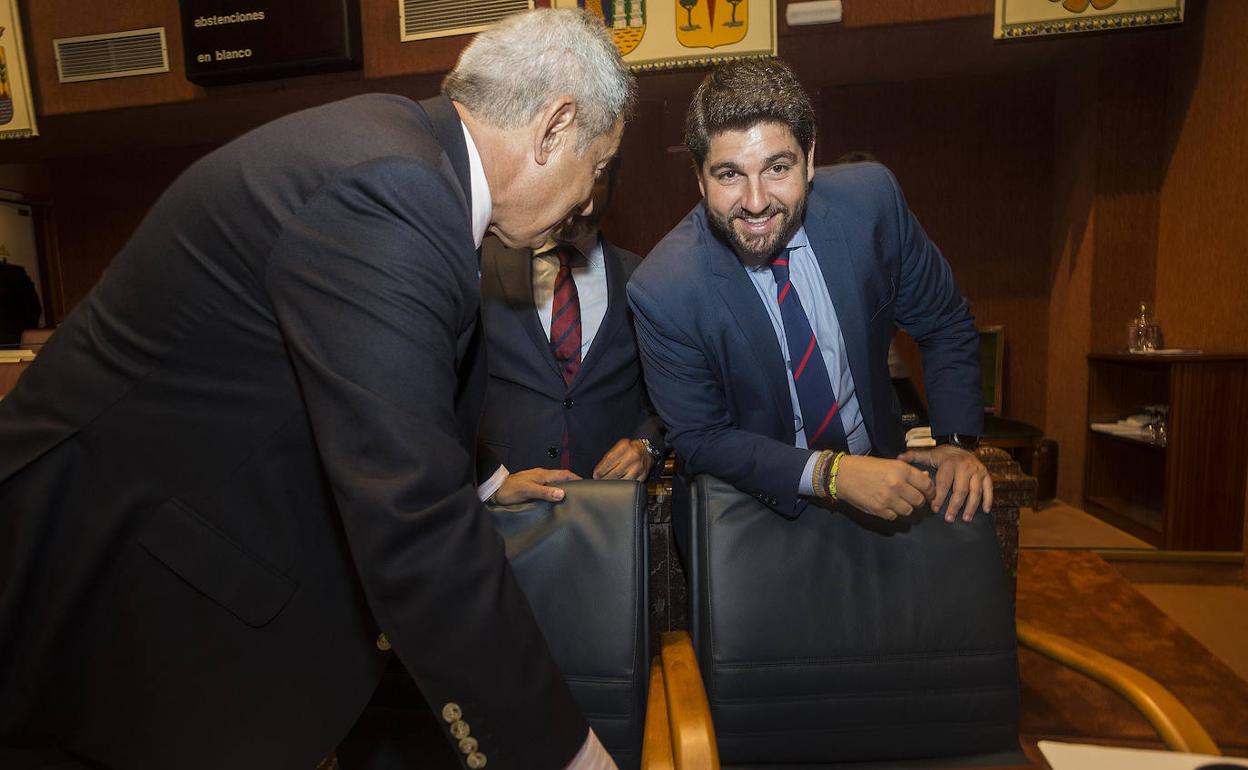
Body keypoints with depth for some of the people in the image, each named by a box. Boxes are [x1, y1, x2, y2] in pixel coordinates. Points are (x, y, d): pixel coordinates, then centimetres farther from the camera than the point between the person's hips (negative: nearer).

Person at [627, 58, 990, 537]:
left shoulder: (871, 196, -13)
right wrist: (830, 473, -24)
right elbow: (700, 439, -13)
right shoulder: (662, 291, -21)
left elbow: (944, 325, 1)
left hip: (881, 474, 3)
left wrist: (956, 442, -9)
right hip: (751, 509, -2)